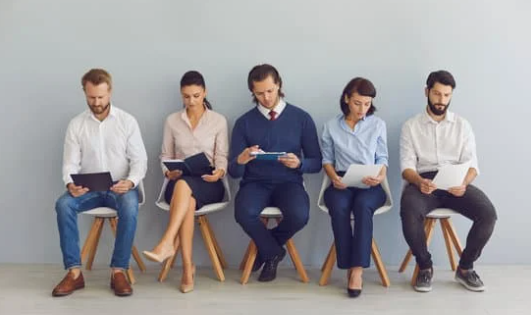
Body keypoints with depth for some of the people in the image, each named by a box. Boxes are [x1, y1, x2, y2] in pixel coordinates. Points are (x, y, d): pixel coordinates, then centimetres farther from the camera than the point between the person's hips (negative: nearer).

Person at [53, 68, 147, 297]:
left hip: (120, 187, -2)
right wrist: (70, 184, -24)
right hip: (88, 189, 2)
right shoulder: (76, 124, 3)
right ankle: (74, 272, -23)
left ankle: (118, 271, -26)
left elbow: (139, 160, -3)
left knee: (130, 206, -36)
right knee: (63, 204, -29)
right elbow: (70, 163, -1)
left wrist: (130, 181, -24)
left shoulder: (128, 121, -1)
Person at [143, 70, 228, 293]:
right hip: (179, 182, 1)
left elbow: (222, 157, 1)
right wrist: (168, 172, -9)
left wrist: (219, 172, -21)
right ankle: (187, 267, -37)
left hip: (208, 183, -1)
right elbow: (165, 155, 12)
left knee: (184, 184, -39)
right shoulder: (172, 121, 11)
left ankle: (166, 244, -49)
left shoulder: (219, 121, 6)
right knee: (187, 201, -37)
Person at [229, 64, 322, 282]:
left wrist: (299, 163, -17)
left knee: (299, 215, -33)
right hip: (255, 183, 0)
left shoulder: (301, 118, 5)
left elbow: (316, 163, 6)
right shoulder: (244, 122, 6)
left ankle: (266, 248, 2)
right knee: (244, 213, -34)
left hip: (288, 183, 0)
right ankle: (273, 251, -1)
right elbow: (233, 171, 3)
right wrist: (240, 160, -22)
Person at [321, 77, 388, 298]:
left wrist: (381, 175, -13)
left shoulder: (378, 125, 10)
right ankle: (349, 266, -26)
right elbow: (327, 159, 10)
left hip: (370, 184, 0)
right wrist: (334, 177, -11)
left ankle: (357, 268, -35)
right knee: (339, 207, -35)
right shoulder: (331, 126, 10)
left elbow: (382, 158, 8)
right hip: (342, 182, 0)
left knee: (363, 205, -36)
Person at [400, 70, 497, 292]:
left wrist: (464, 183, -19)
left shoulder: (462, 125, 14)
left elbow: (471, 164, 5)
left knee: (488, 213, -26)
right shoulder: (411, 126, 9)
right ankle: (425, 267, -9)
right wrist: (419, 181, -24)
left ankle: (465, 267, -2)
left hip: (455, 183, 2)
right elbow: (406, 166, 0)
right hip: (423, 182, -2)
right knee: (409, 213, -36)